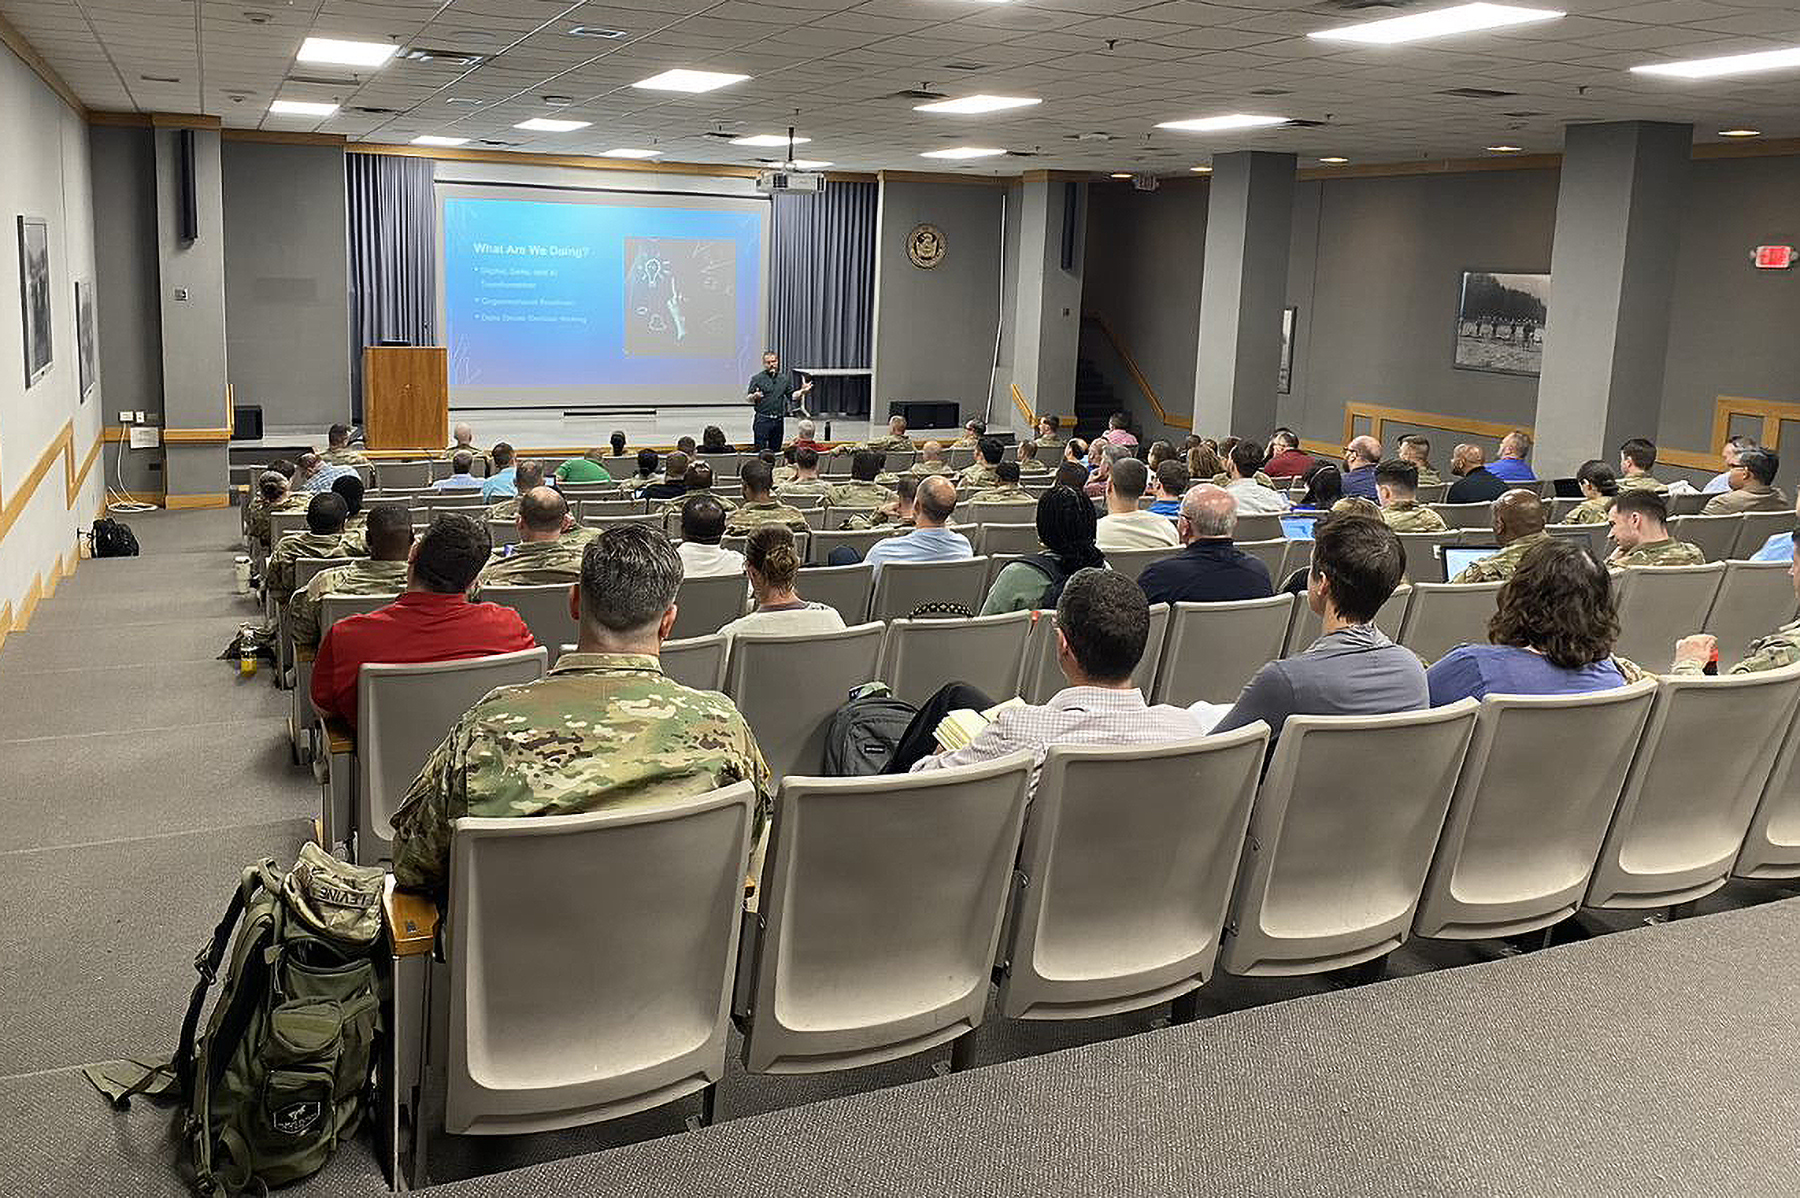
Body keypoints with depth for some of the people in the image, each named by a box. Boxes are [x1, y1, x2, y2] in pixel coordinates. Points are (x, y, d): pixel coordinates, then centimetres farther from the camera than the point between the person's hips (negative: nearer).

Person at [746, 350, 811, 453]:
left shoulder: (784, 378, 12)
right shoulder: (757, 378, 0)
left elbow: (792, 395, 18)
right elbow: (748, 398, -1)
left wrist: (802, 391, 2)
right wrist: (754, 396, -23)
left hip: (778, 420, 4)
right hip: (762, 420, -4)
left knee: (776, 449, 9)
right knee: (760, 449, -7)